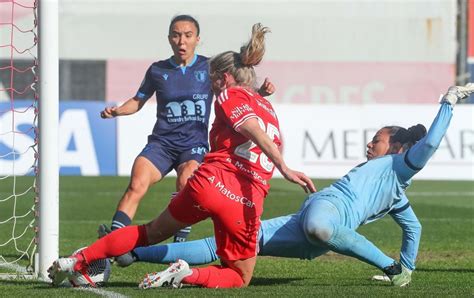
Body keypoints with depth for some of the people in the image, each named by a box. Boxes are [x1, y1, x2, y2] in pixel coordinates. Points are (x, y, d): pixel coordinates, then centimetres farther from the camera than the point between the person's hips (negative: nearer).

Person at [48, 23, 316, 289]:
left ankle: (79, 261, 21)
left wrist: (284, 169, -17)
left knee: (152, 232, 22)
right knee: (240, 277, 15)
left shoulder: (231, 96, 8)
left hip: (210, 181, -2)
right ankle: (188, 276, -12)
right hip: (247, 204, 2)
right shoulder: (269, 109, 26)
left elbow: (254, 129, -8)